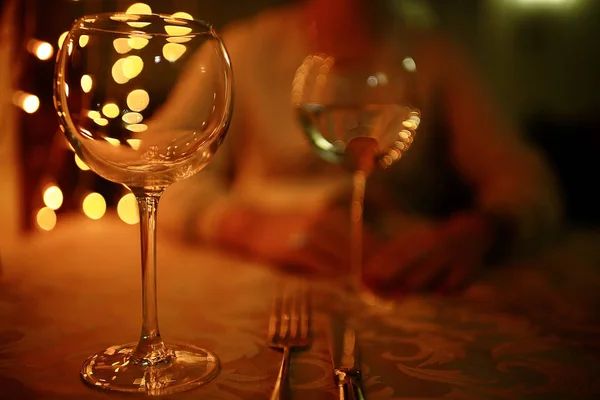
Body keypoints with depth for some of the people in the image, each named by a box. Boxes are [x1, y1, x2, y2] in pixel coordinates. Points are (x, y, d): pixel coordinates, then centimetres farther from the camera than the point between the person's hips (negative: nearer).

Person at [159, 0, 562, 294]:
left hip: (400, 289, 2)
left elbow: (529, 183, 2)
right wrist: (253, 227, -26)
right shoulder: (246, 48, 5)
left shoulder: (434, 58, 8)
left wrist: (474, 232, -23)